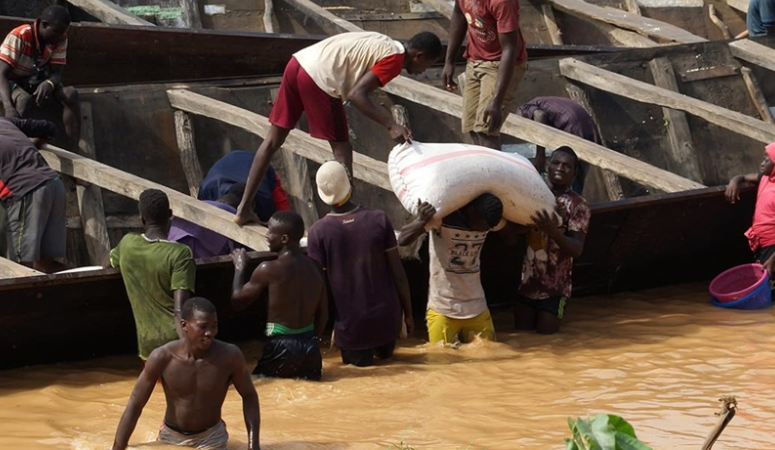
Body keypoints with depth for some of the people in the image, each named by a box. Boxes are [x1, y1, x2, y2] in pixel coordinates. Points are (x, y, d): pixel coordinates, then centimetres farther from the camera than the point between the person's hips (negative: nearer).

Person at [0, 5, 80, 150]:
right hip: (13, 81, -5)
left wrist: (48, 84, -41)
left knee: (70, 94, -22)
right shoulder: (19, 36, -30)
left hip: (36, 80, 5)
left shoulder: (61, 39, -13)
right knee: (24, 99, -39)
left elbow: (56, 73, -14)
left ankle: (74, 150, -24)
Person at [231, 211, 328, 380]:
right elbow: (323, 314, 12)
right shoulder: (314, 267, 7)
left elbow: (237, 301, -1)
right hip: (310, 345, 6)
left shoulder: (269, 269, -12)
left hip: (282, 346, -6)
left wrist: (240, 268, 13)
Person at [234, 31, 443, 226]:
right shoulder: (394, 58, -3)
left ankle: (244, 209, 21)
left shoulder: (382, 45, 23)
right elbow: (356, 95, -13)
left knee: (273, 140, 16)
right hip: (318, 78, -9)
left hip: (299, 61, 9)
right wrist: (391, 125, -16)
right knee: (342, 150, 6)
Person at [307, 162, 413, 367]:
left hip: (350, 324, -2)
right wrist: (408, 313, 9)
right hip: (386, 317, 2)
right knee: (385, 356, 27)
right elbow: (398, 273, -3)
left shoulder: (318, 232, -11)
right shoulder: (379, 220, -7)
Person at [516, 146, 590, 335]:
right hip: (527, 282, 4)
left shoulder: (577, 205, -9)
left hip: (554, 286, -4)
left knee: (546, 334, 3)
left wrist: (553, 231, -33)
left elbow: (577, 249, -17)